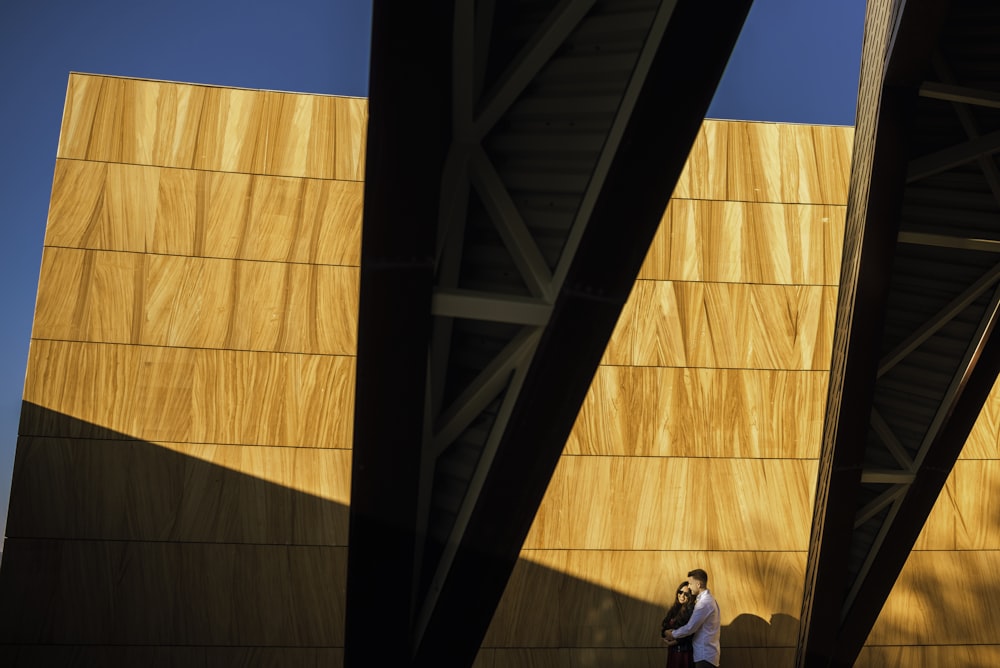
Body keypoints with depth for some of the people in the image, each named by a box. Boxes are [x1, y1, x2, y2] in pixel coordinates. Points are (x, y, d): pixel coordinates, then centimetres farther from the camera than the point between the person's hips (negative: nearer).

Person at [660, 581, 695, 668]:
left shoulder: (692, 610, -10)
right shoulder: (674, 609, 12)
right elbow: (664, 626, 11)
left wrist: (673, 642, -7)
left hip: (686, 652, -6)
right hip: (672, 651, 6)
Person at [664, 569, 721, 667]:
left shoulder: (704, 603, -18)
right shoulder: (708, 599, 15)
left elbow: (690, 627, -19)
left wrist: (672, 634, -4)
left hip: (705, 654, -10)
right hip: (706, 652, 10)